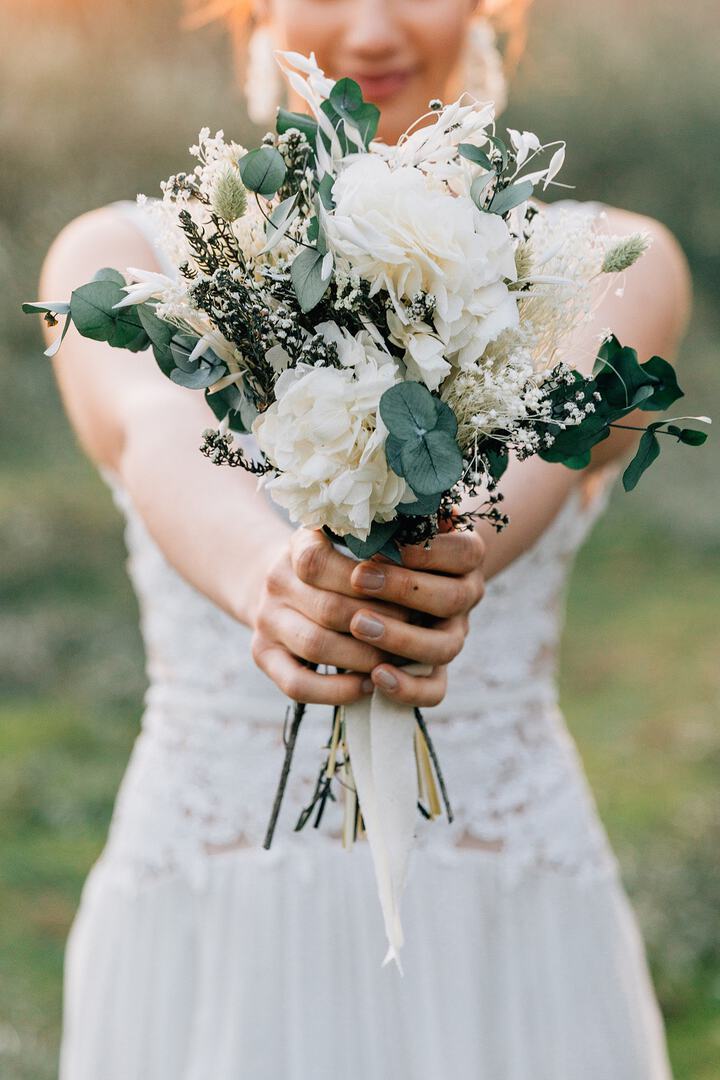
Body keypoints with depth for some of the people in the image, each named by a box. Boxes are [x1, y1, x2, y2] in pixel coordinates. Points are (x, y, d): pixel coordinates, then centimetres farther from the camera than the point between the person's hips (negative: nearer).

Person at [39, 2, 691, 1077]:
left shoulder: (612, 271, 1)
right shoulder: (118, 262, 1)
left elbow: (530, 438, -21)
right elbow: (162, 443, -21)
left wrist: (446, 553, -43)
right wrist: (270, 579, -43)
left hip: (504, 960, 0)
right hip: (209, 955, 0)